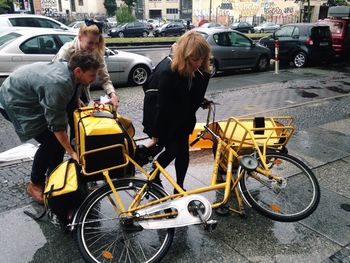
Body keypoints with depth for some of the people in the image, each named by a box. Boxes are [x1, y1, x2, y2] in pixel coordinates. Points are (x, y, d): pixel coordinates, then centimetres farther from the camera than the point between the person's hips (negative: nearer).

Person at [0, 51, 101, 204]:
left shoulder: (70, 73, -10)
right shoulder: (58, 84, -37)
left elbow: (73, 101, 10)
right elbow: (57, 124, -33)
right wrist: (72, 152, -28)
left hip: (33, 98, 9)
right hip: (15, 102, -9)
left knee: (58, 139, 4)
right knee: (51, 142, -14)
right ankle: (35, 185, 5)